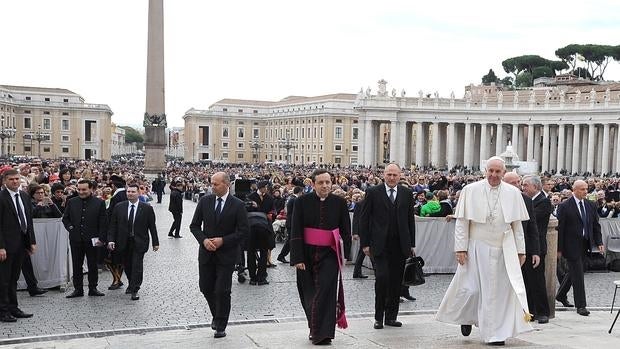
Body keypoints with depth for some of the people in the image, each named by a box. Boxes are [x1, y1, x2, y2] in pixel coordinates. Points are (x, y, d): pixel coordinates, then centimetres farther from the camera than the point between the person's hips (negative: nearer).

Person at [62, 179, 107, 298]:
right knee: (76, 265, 7)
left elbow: (103, 222, -1)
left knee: (93, 265, 6)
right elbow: (65, 218, 16)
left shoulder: (99, 203, -1)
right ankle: (78, 289, 14)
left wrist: (101, 238, -8)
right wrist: (70, 228, -1)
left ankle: (93, 288, 17)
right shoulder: (72, 202, 7)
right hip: (76, 240, 2)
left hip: (92, 239, -2)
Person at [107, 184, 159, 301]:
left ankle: (134, 290, 1)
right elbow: (113, 225, 4)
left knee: (137, 267, -6)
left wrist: (155, 242, 0)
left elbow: (152, 226, 0)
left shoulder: (147, 208, -3)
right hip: (124, 243, 3)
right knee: (127, 266, 13)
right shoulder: (119, 207, 2)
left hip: (139, 243, -3)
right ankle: (131, 284, 35)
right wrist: (111, 240, -6)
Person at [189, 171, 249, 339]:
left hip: (226, 254, -3)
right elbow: (194, 225, 6)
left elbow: (244, 231, -9)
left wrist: (223, 240, -17)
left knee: (222, 291, -2)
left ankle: (221, 326, 14)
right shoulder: (205, 201, 1)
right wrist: (204, 240, -12)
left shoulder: (237, 205, -8)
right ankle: (217, 315, 36)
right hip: (206, 252, 4)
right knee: (206, 288, 10)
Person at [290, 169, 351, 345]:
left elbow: (345, 231, 5)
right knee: (309, 293, 11)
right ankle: (315, 328, 29)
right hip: (307, 254, 1)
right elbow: (296, 232, -6)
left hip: (329, 254, -1)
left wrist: (346, 254, 0)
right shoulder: (302, 202, -5)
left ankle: (323, 333, -2)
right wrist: (298, 257, -12)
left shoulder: (339, 202, -2)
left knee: (326, 292, -8)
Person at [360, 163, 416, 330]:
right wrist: (365, 243, -4)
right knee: (382, 278, -11)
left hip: (401, 246, 3)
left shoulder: (407, 194, 9)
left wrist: (412, 244, 9)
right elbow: (364, 219, 1)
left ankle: (391, 316, 18)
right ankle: (379, 317, 3)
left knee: (396, 281, 6)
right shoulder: (373, 193, 0)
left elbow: (410, 220, 13)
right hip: (380, 245, -3)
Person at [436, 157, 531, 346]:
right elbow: (462, 222, -3)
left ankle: (496, 333, 17)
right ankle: (466, 317, 31)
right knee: (470, 288, 0)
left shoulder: (513, 193, 2)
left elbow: (517, 225, 7)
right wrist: (461, 248, -8)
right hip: (476, 248, -2)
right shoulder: (470, 190, -4)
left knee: (500, 290, 4)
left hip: (504, 251, 2)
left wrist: (520, 250, 5)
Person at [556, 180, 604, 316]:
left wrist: (599, 242, 1)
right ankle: (580, 305, 1)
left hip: (585, 244, 6)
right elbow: (560, 228, -10)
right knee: (577, 274, -5)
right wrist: (559, 248, -11)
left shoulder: (590, 205, 8)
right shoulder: (565, 206, -10)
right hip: (572, 245, -6)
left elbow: (596, 225, 12)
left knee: (573, 272, 17)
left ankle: (561, 295, 37)